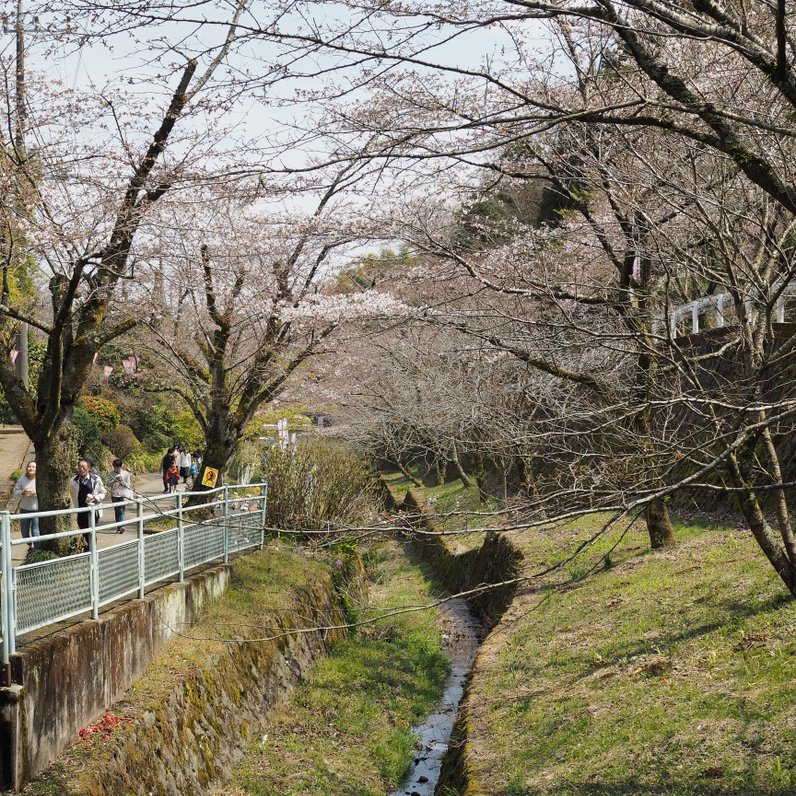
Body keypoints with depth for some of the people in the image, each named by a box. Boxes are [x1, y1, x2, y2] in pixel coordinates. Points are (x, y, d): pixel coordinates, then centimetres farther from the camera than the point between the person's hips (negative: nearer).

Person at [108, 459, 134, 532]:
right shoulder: (111, 474, 5)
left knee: (121, 510, -16)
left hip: (123, 495, -3)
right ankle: (118, 527, 14)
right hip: (114, 495, 3)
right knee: (117, 511, 7)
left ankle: (121, 526, -26)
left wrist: (122, 482, -17)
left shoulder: (126, 473, 1)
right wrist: (114, 481, -18)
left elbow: (128, 486, 1)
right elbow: (108, 484, -1)